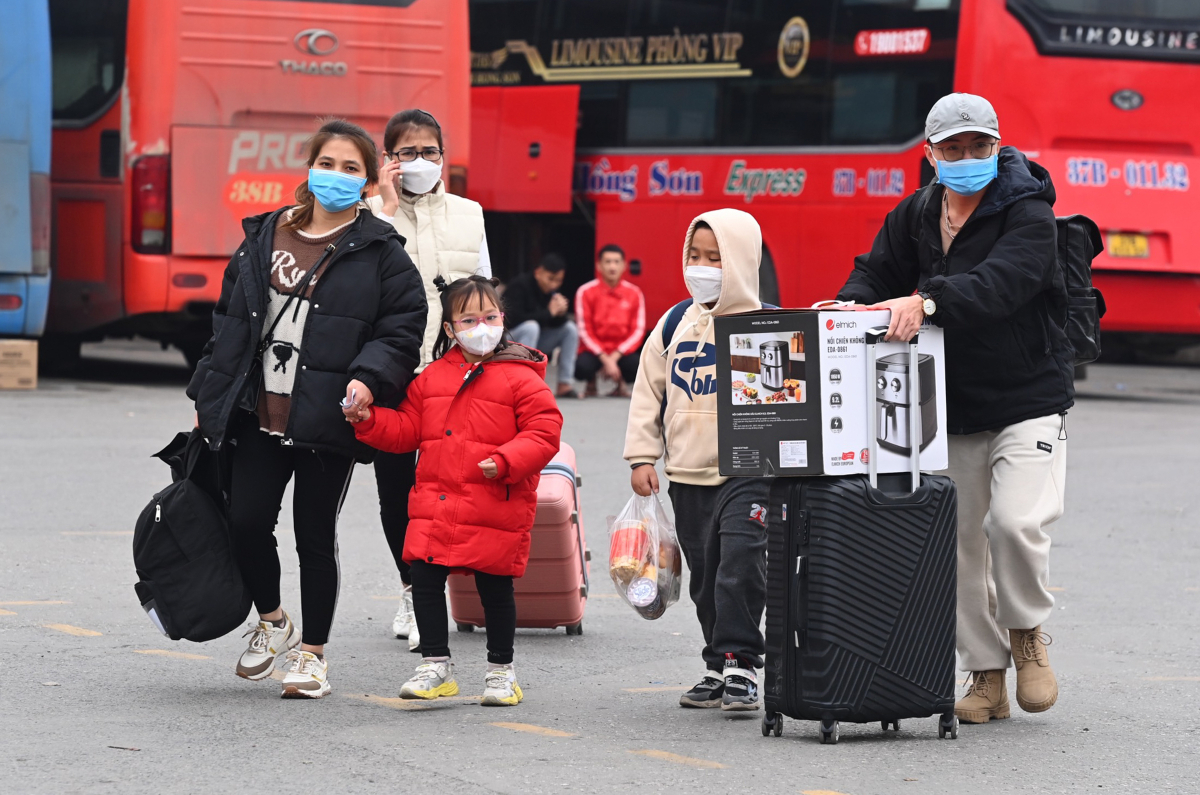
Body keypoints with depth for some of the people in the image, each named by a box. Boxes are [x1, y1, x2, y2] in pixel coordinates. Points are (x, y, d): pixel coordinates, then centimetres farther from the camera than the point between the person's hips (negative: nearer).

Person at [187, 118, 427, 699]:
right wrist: (209, 397, 13)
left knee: (315, 535, 3)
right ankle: (271, 623, 25)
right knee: (246, 521, -2)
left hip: (327, 420, -3)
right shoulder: (264, 237, 10)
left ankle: (312, 654, 18)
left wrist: (368, 378, -20)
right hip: (258, 413, 3)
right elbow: (229, 319, 16)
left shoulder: (380, 252, -1)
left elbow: (403, 330, -3)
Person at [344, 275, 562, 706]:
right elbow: (407, 428, 15)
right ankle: (435, 665, 12)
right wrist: (368, 420, 0)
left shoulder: (521, 378, -5)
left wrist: (507, 462, -22)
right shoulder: (433, 377, 10)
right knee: (424, 580, 0)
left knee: (495, 587, 5)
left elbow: (544, 432, -9)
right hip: (435, 504, 4)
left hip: (495, 509, -4)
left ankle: (501, 670, 20)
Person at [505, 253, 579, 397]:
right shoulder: (519, 285, -17)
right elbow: (514, 319, -28)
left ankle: (564, 385, -8)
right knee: (531, 326, -35)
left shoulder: (552, 290, 3)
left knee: (570, 328, -4)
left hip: (533, 343, 7)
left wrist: (560, 313, -22)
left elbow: (557, 323, 1)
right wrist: (548, 313, -24)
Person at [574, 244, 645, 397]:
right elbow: (584, 331, -8)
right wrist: (605, 359, -18)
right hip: (594, 351, -2)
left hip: (621, 351, 2)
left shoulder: (634, 293, 0)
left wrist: (615, 356, -16)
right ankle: (591, 383, 6)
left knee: (636, 366, -32)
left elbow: (638, 331, -3)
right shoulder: (586, 292, -6)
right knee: (581, 368, -36)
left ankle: (621, 383, 8)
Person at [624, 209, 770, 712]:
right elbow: (649, 393, 13)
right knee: (705, 576, 10)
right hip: (688, 476, 5)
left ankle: (738, 664, -10)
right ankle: (718, 670, 19)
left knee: (740, 566, -16)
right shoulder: (674, 326, 9)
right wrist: (641, 455, 6)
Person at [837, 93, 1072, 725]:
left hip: (1029, 402, -5)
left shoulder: (1029, 215, -12)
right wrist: (852, 305, -15)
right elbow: (878, 273, 9)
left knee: (1017, 521, -21)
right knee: (961, 540, 6)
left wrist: (927, 301, -45)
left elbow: (999, 282, -29)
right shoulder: (915, 217, 8)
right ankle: (986, 675, 16)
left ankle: (1027, 631, 7)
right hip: (951, 410, 5)